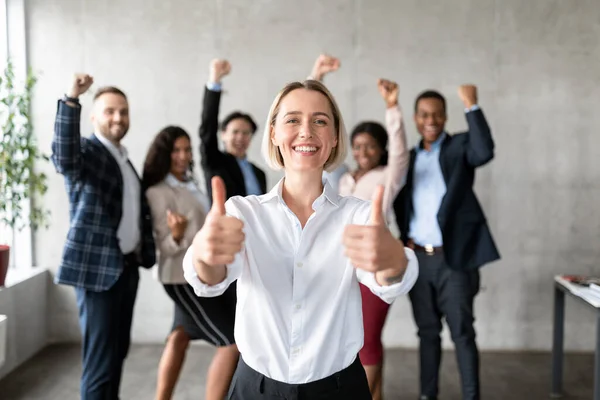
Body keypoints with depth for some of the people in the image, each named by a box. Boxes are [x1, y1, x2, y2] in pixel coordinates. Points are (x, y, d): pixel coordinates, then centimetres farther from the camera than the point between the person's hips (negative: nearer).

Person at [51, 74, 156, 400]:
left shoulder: (124, 158, 17)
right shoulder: (85, 151, -8)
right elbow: (63, 155, -33)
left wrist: (146, 253, 11)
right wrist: (71, 99, -42)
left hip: (126, 266, 8)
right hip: (97, 267, -8)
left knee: (117, 351, 18)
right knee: (100, 359, -5)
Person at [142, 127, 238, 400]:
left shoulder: (189, 184, 7)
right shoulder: (158, 192, -17)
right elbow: (166, 247, -19)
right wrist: (177, 235, -39)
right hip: (185, 278, -8)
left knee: (180, 337, 14)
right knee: (231, 342, -10)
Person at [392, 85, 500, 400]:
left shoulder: (459, 146, 0)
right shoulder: (408, 158, 13)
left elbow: (484, 152, -23)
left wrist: (471, 106, -27)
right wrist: (405, 236, 5)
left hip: (453, 257, -4)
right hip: (418, 259, 4)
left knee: (462, 333, 1)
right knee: (427, 332, 13)